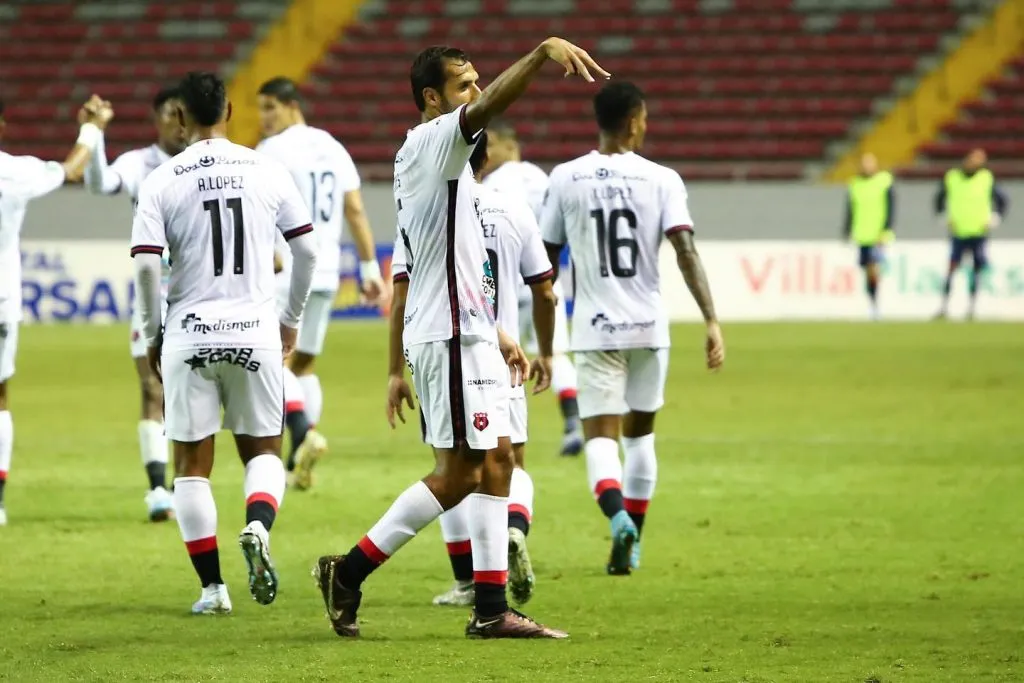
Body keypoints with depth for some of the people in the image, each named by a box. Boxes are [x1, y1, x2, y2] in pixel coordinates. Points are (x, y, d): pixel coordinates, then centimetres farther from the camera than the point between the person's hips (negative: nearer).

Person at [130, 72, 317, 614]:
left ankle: (212, 586, 6)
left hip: (189, 334, -1)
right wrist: (291, 319, 19)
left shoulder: (161, 182, -5)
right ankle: (258, 525, -17)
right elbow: (306, 249, 5)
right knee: (262, 449, 14)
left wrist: (152, 335, 4)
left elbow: (146, 265, -10)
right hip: (256, 330, 1)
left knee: (192, 463, 9)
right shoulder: (267, 172, 2)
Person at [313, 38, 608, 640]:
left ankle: (491, 609, 6)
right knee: (457, 473, -8)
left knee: (495, 463, 7)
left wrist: (494, 333, 26)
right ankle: (349, 572, -1)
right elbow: (488, 107, -31)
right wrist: (545, 51, -44)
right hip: (452, 336, -10)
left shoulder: (436, 159, 19)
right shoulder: (432, 143, -10)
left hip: (465, 331, 10)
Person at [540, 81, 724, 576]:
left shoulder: (566, 179, 0)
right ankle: (631, 545, 25)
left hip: (595, 330, -1)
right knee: (639, 434, 18)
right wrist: (712, 321, -15)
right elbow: (686, 252, -14)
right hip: (649, 329, 1)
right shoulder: (661, 180, -3)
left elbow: (546, 263, 6)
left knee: (600, 437, -5)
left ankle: (618, 516, -34)